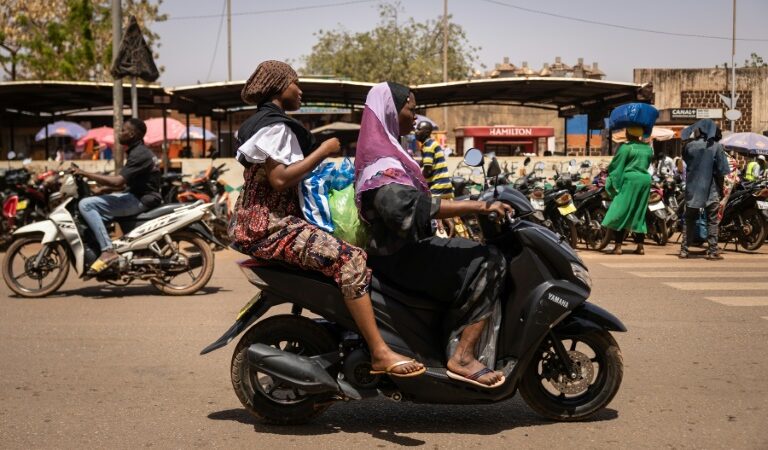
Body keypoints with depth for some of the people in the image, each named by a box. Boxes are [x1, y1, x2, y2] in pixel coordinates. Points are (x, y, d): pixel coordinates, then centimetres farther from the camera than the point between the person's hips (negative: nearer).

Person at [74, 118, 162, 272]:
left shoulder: (139, 154, -16)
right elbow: (124, 183, 22)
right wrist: (99, 183, 13)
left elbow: (118, 182, -25)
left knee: (86, 205, -18)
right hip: (138, 196, 11)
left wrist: (87, 174, -18)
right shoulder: (139, 151, 17)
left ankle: (108, 250, -23)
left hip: (141, 200, -11)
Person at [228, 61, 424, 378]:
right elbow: (279, 179, -23)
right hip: (269, 225, -11)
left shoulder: (263, 122, 23)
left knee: (352, 246, 15)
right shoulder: (274, 125, -10)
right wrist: (323, 151, -14)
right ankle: (380, 353, -29)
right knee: (348, 258, -25)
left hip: (261, 223, 11)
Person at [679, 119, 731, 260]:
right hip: (711, 189, -2)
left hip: (692, 188, 2)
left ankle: (684, 249, 9)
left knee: (689, 220, 11)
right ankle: (712, 251, 2)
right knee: (712, 221, 5)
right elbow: (722, 170, -6)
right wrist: (722, 188, 5)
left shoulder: (689, 146, -2)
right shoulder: (716, 146, -7)